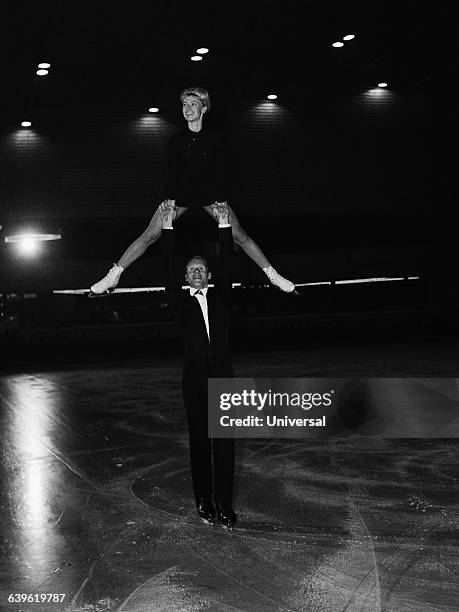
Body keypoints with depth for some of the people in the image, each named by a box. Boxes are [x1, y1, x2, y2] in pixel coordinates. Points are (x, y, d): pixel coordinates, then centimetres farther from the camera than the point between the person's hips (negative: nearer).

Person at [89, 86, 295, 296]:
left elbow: (219, 172, -9)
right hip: (181, 193, 0)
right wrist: (170, 200, -20)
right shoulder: (176, 140, -5)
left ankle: (273, 276, 3)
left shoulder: (214, 139, -6)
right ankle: (112, 277, -3)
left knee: (239, 235, -7)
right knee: (150, 235, -8)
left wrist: (220, 202, -18)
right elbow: (173, 171, -10)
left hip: (209, 192, 0)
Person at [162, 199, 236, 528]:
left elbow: (226, 267, 4)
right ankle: (204, 501, 13)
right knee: (199, 442, 5)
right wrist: (168, 228, -1)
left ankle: (225, 504, 5)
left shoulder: (220, 298, 13)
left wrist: (224, 226, 0)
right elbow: (169, 272, 2)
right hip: (195, 381, 0)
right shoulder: (182, 302, 10)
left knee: (225, 443, 0)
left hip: (223, 378, 1)